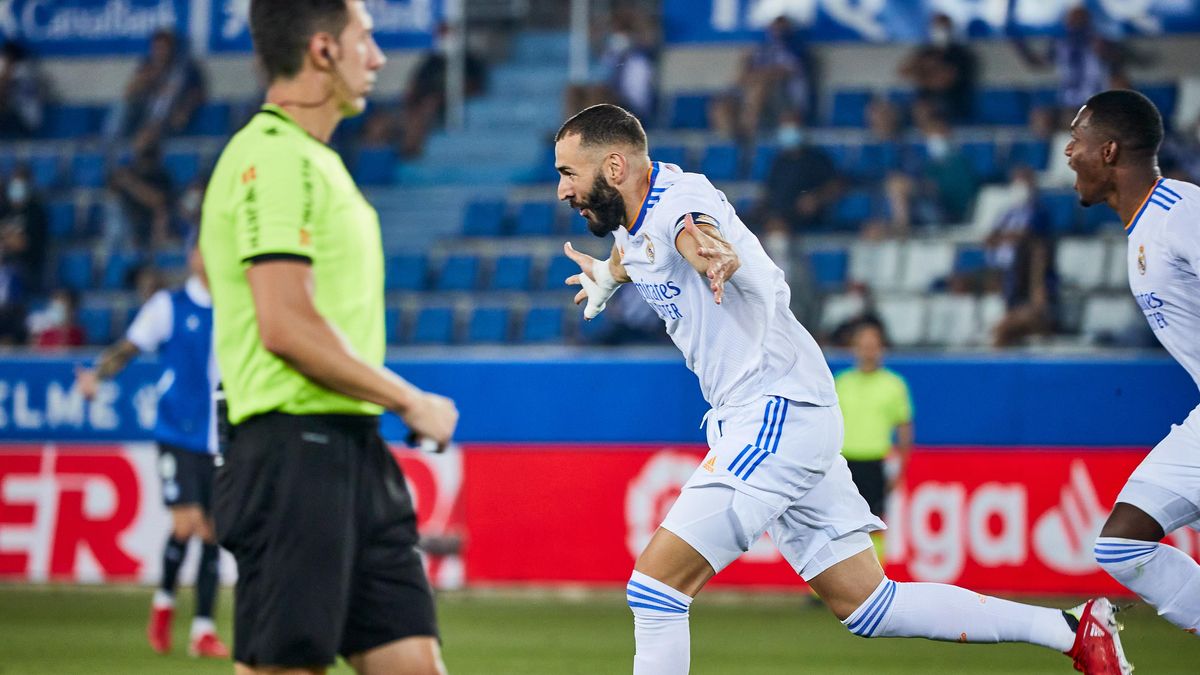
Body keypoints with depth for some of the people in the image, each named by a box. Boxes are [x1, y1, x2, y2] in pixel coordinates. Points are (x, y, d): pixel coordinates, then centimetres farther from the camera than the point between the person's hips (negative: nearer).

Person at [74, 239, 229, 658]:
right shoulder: (168, 306, 0)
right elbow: (128, 348, 1)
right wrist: (96, 375, -15)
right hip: (178, 435, -3)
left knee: (213, 532, 2)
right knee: (186, 523, -13)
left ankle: (203, 629, 8)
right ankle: (164, 601, 13)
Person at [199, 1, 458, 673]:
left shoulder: (316, 161, 18)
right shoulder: (274, 158, -13)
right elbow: (287, 327, -20)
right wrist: (411, 401, -12)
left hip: (354, 451, 10)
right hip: (295, 448, -10)